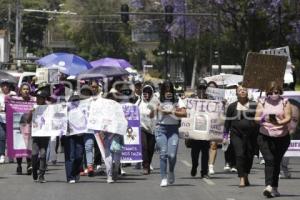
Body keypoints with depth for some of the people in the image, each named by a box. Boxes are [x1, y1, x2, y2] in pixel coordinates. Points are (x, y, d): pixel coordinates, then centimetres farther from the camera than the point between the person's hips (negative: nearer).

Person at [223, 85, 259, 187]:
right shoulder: (232, 106, 8)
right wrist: (225, 135, 7)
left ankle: (246, 176, 27)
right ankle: (242, 179, -16)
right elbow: (228, 121, 11)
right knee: (240, 155, -14)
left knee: (249, 156, 6)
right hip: (236, 134, -1)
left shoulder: (254, 105, 6)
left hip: (251, 134, 1)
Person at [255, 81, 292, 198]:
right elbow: (256, 118, 3)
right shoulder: (263, 102, 7)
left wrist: (280, 122, -25)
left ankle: (275, 188, 19)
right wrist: (263, 119, -20)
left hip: (282, 137, 1)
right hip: (265, 137, -1)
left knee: (277, 162, 9)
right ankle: (268, 186, -27)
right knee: (269, 160, -17)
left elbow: (288, 117, -5)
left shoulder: (285, 102, 5)